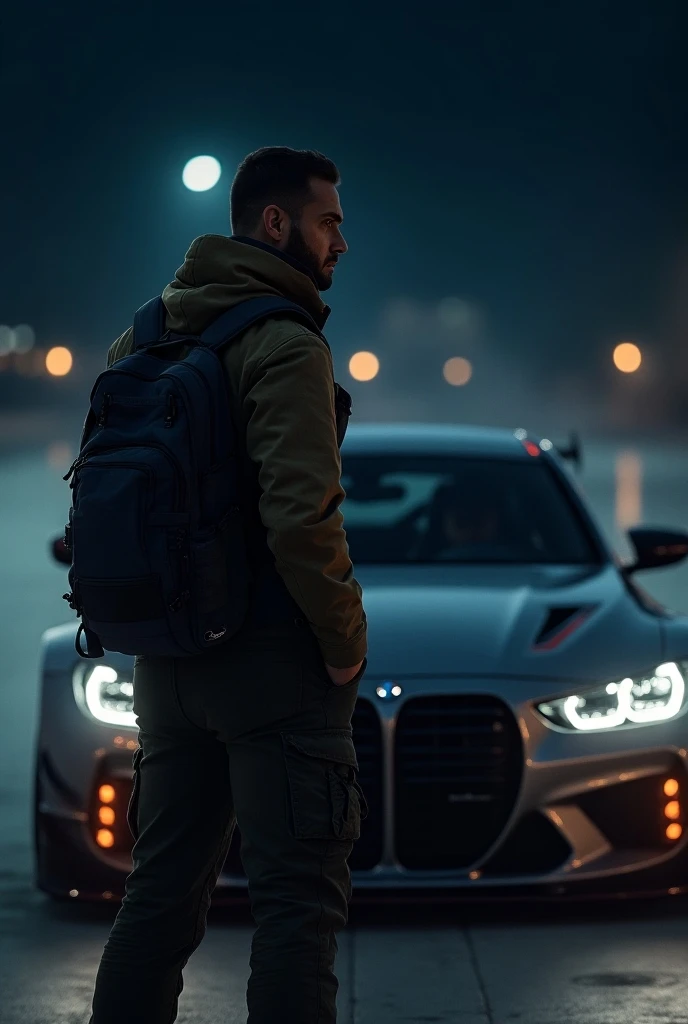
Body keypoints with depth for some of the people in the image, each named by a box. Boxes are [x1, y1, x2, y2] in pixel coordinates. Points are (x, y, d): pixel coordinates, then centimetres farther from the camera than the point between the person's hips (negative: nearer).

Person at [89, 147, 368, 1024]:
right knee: (297, 901, -4)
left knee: (159, 894, 14)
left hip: (168, 662, 8)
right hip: (272, 659, -8)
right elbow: (300, 519, -22)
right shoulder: (286, 345, -13)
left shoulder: (144, 337, 13)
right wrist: (346, 641, -11)